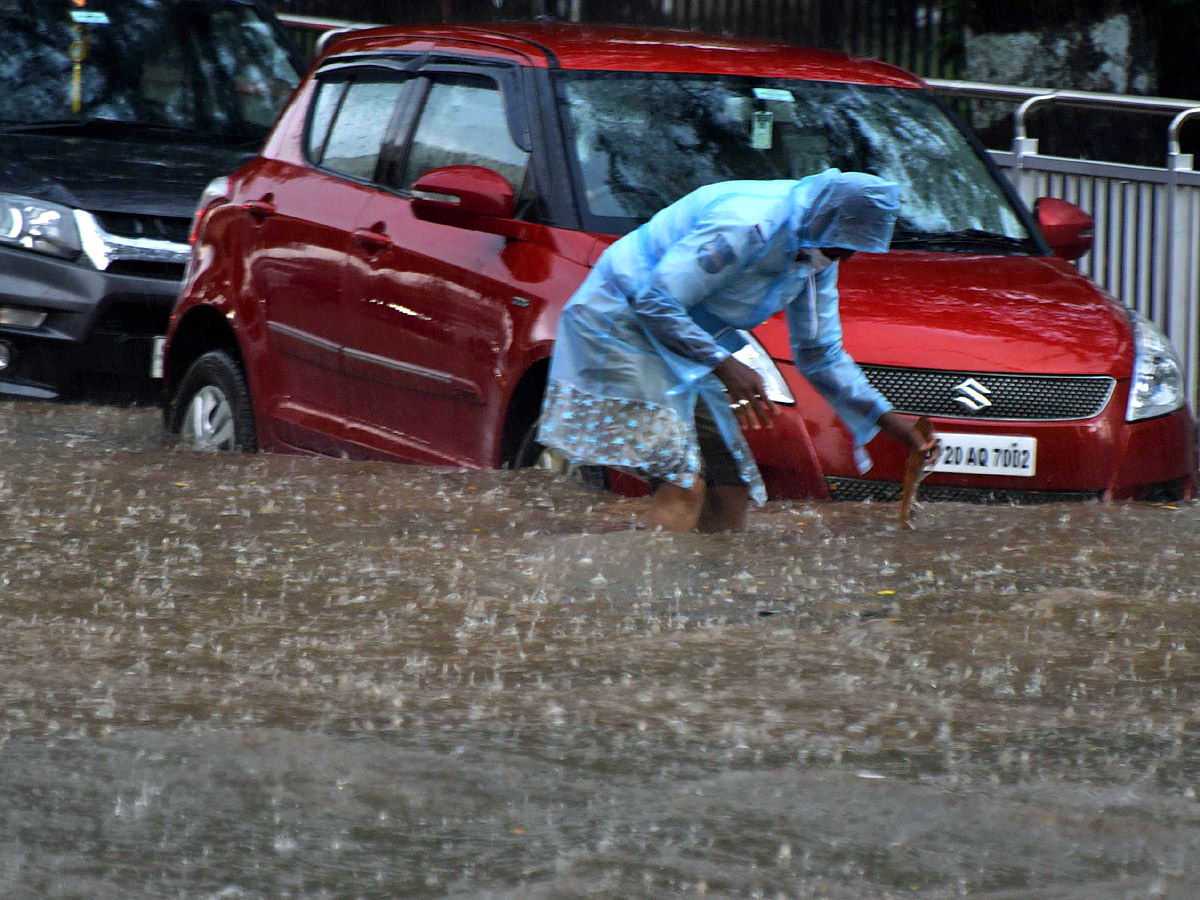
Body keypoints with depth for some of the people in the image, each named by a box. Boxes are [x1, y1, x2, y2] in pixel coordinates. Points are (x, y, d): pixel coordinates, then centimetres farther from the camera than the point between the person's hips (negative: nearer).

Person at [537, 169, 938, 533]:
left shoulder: (817, 253, 2)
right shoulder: (746, 228, -28)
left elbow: (819, 354, 12)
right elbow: (654, 300, -28)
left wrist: (883, 417, 5)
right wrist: (724, 365, -31)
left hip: (689, 347, 10)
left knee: (731, 486, 4)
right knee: (683, 483, -21)